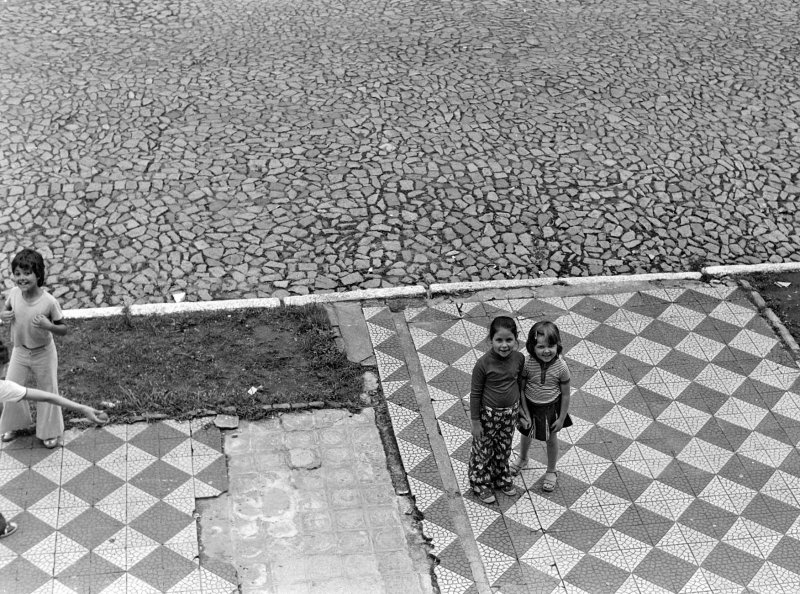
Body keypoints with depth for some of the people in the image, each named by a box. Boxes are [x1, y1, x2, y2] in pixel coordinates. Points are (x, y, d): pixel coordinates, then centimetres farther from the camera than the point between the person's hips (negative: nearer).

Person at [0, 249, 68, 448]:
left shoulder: (49, 301, -26)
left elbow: (63, 329, -15)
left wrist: (48, 326, -35)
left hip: (43, 353, -4)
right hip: (20, 351, 4)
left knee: (47, 392, 12)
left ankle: (50, 431, 32)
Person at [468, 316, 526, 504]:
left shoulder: (519, 358, -13)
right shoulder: (483, 364, -25)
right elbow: (475, 393, -15)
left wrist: (520, 408, 14)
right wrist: (475, 422, -11)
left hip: (510, 412, 4)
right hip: (488, 414, -4)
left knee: (504, 447, 23)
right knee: (483, 449, 14)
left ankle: (501, 477, 47)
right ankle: (480, 483, 36)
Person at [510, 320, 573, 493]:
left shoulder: (561, 367, -25)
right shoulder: (527, 363, -26)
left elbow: (565, 394, -13)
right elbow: (521, 389, -14)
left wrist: (562, 418, -8)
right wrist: (525, 413, -12)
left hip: (551, 408, -1)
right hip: (530, 405, 1)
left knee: (551, 439, 20)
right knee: (526, 434, 27)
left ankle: (551, 471, 45)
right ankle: (522, 458, 58)